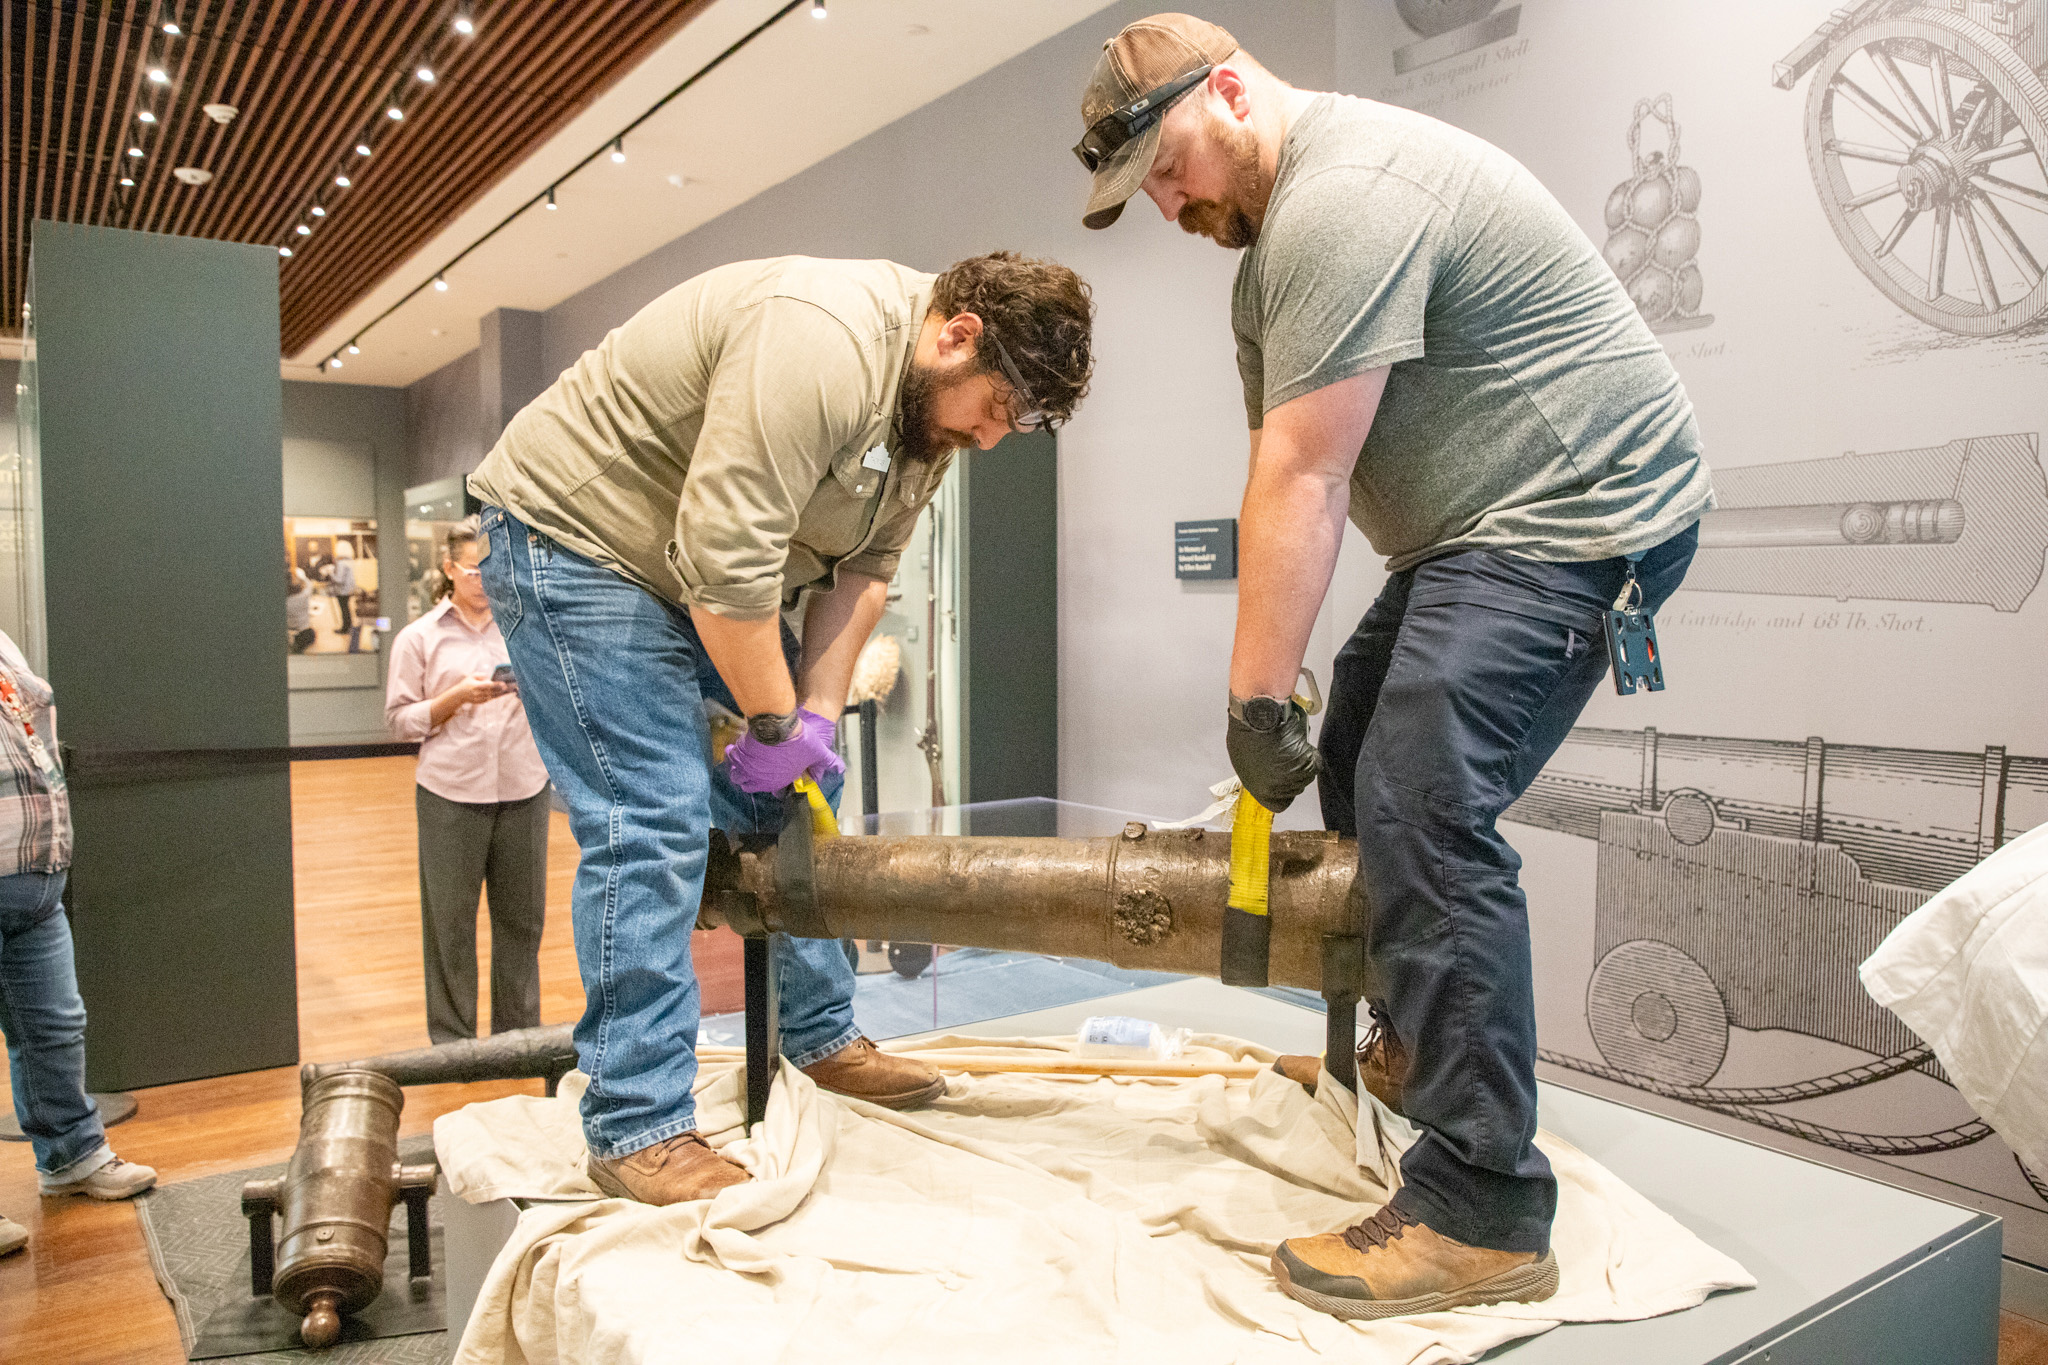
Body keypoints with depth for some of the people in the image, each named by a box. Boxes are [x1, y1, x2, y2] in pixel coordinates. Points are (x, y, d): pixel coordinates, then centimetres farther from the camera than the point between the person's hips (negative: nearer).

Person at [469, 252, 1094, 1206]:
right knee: (653, 821, -16)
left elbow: (861, 571, 0)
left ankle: (821, 1040, 23)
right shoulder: (820, 341, -31)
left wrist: (818, 716, -8)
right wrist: (774, 723, -22)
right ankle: (636, 1130, -6)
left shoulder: (935, 403, -1)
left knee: (801, 790, 9)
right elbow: (725, 560, -33)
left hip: (715, 572, 9)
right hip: (572, 534, -9)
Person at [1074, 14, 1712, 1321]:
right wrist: (1277, 688, 3)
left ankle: (1482, 1215, -12)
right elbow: (1286, 474, 9)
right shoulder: (1275, 233, 15)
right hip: (1481, 524, 11)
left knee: (1423, 809, -19)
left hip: (1578, 508, -11)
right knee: (1359, 761, 15)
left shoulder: (1343, 195, -20)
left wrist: (1256, 698, -18)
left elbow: (1301, 484, -23)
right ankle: (1418, 1051, 31)